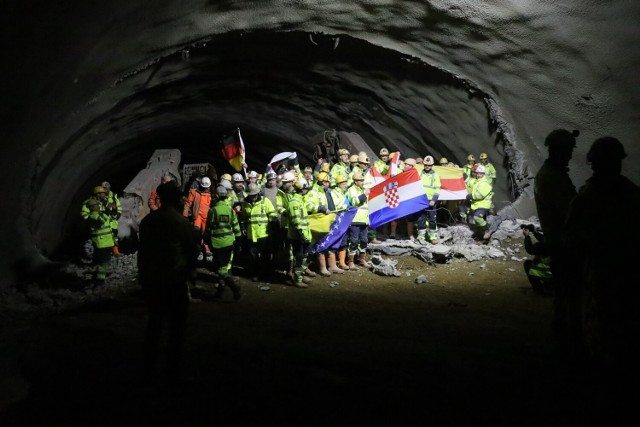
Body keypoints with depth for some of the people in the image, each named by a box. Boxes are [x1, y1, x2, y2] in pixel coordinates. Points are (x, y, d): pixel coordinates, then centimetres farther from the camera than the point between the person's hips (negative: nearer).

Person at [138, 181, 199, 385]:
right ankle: (173, 371, 7)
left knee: (154, 322, 16)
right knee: (177, 325, 5)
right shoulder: (180, 221, -11)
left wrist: (144, 273, 17)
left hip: (149, 279, 5)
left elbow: (142, 249, 8)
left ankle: (149, 369, 21)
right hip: (174, 279, -5)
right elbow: (192, 249, -5)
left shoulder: (146, 221, 4)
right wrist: (190, 268, 14)